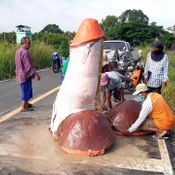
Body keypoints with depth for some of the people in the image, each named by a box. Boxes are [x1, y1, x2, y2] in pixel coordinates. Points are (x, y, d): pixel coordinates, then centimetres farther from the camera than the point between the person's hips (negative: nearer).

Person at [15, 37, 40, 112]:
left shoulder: (18, 51, 10)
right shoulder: (25, 52, -20)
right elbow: (28, 65, -24)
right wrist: (35, 74, -22)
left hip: (20, 74, 10)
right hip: (25, 74, -10)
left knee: (26, 89, 21)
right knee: (26, 90, -1)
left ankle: (26, 104, 33)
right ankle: (23, 107, 5)